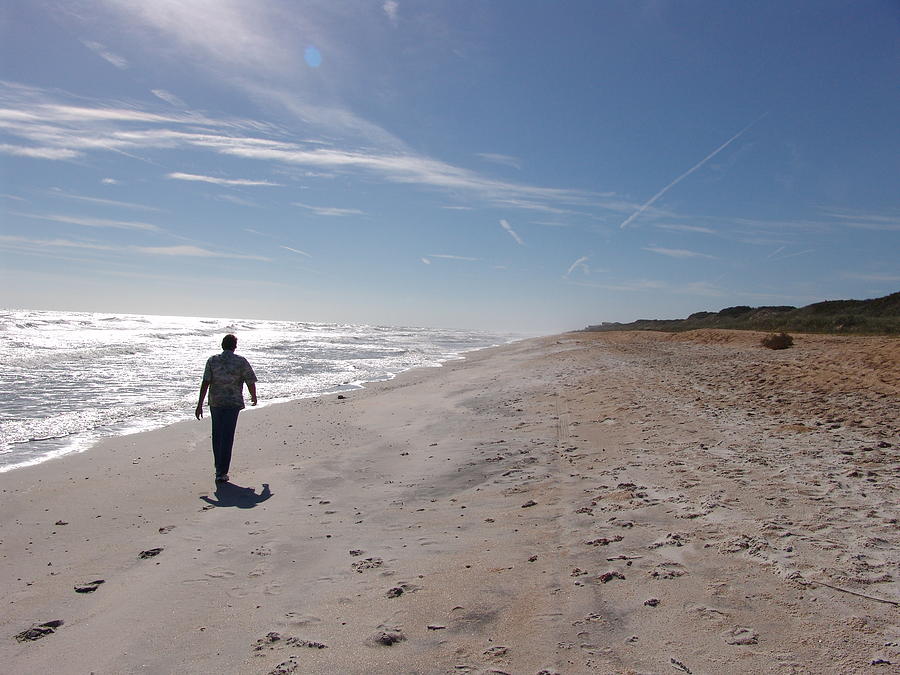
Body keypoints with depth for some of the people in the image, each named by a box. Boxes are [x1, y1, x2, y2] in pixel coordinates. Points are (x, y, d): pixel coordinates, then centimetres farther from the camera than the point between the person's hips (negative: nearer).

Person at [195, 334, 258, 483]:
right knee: (227, 437, -2)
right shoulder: (241, 361, -5)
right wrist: (254, 397, 16)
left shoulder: (212, 360, 1)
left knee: (217, 435, 18)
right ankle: (221, 473, -4)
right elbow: (251, 382, -3)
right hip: (233, 403, -3)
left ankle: (219, 467, 31)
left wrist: (200, 405, -5)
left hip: (215, 402, 3)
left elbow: (205, 383, -6)